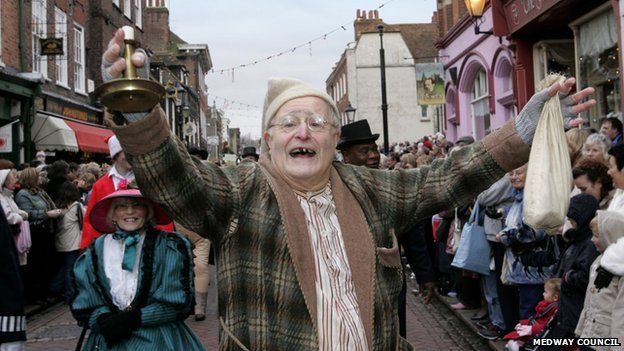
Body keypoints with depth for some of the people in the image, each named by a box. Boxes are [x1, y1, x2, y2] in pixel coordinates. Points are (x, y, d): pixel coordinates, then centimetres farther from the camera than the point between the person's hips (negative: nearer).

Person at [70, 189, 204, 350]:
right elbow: (83, 303, 8)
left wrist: (136, 318, -11)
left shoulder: (172, 247, 1)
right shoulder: (96, 252, 9)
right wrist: (104, 320, -11)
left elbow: (179, 300, -3)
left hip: (158, 336, -2)